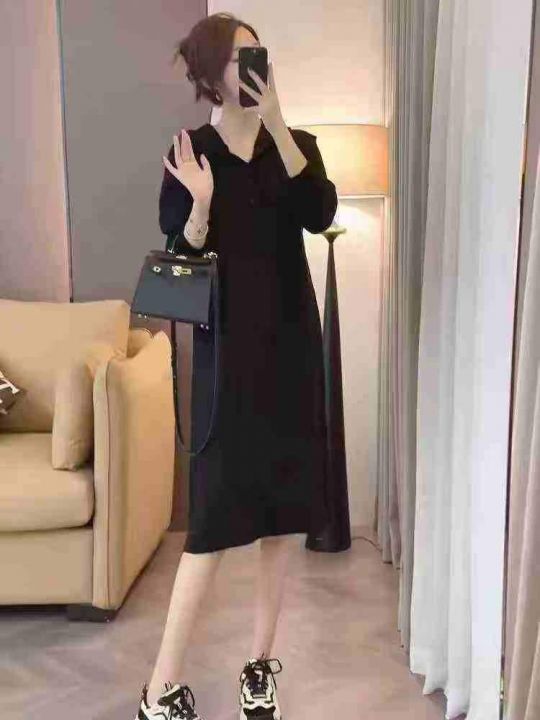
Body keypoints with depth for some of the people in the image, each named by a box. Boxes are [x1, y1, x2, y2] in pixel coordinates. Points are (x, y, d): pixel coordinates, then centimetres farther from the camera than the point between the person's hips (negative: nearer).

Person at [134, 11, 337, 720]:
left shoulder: (296, 145, 7)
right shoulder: (189, 153, 0)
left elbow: (320, 215, -13)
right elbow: (179, 263, -4)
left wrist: (276, 121, -15)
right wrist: (200, 203, -22)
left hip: (291, 347, 3)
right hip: (226, 352, -3)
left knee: (284, 512, 7)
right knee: (215, 519, -4)